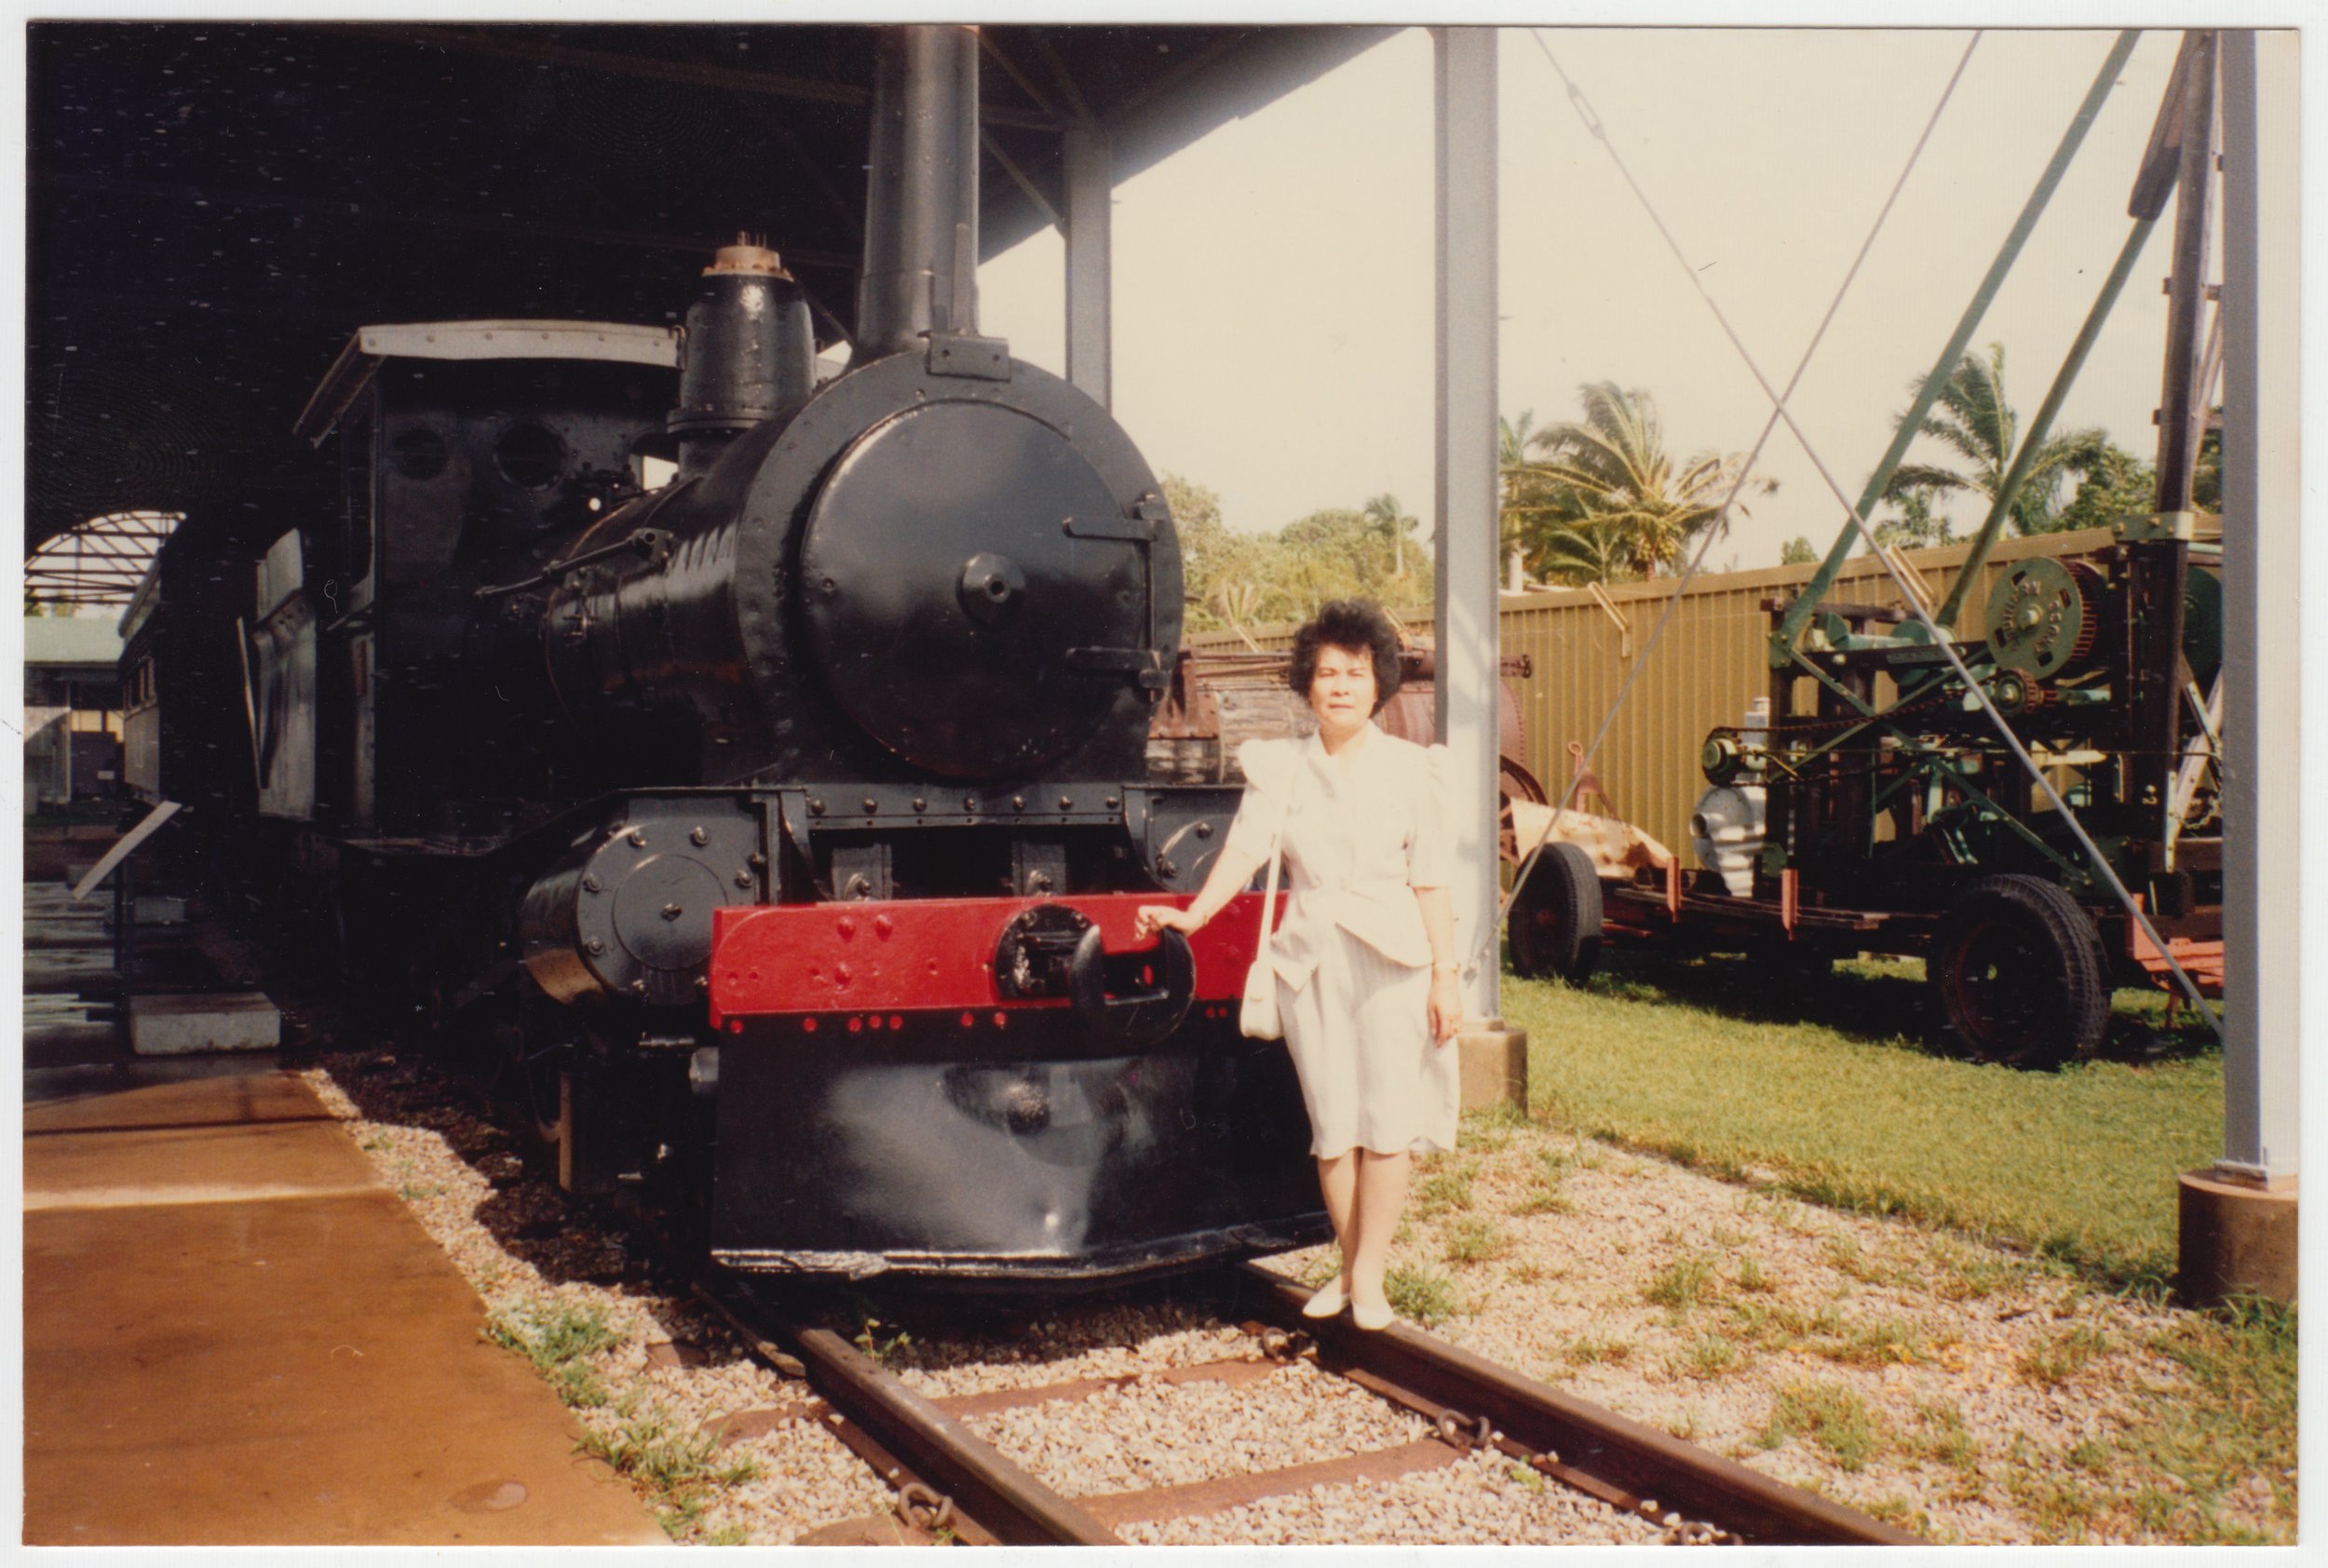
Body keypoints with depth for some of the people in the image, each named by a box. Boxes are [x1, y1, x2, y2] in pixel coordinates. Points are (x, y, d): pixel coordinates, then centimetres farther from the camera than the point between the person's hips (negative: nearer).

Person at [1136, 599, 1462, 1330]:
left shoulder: (1410, 769, 0)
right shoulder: (1280, 767, 4)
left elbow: (1431, 881, 0)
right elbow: (1247, 844, -9)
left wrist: (1444, 975, -3)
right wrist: (1194, 914, -24)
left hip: (1393, 958, -2)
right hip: (1310, 959, 2)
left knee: (1387, 1120, -3)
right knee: (1330, 1124, 7)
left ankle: (1369, 1277, 8)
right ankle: (1350, 1267, 22)